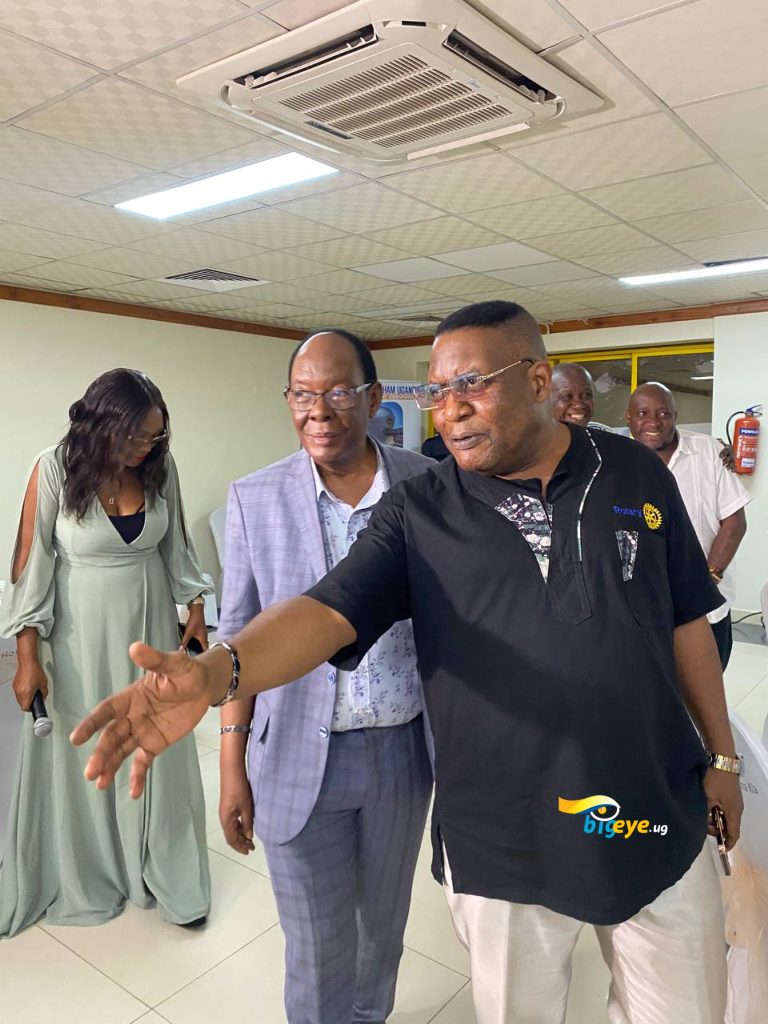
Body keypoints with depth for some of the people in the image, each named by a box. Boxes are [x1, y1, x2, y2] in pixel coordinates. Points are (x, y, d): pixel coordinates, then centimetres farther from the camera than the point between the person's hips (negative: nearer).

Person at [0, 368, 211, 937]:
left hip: (150, 623, 3)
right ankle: (82, 880, 36)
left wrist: (196, 607, 6)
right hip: (80, 633, -2)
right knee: (81, 756, 12)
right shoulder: (55, 470, -17)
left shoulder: (160, 467, -7)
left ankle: (168, 876, 29)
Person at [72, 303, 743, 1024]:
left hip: (660, 823, 3)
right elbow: (329, 610, -20)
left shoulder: (637, 475, -1)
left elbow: (686, 623, 5)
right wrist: (215, 672, -38)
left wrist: (721, 755, 9)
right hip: (501, 843, -1)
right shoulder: (417, 512, -8)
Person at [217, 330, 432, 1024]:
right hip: (300, 756, -1)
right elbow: (238, 636, -2)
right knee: (317, 955, 14)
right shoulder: (255, 498, -8)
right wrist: (232, 768, -1)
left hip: (403, 750, 2)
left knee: (384, 926, 25)